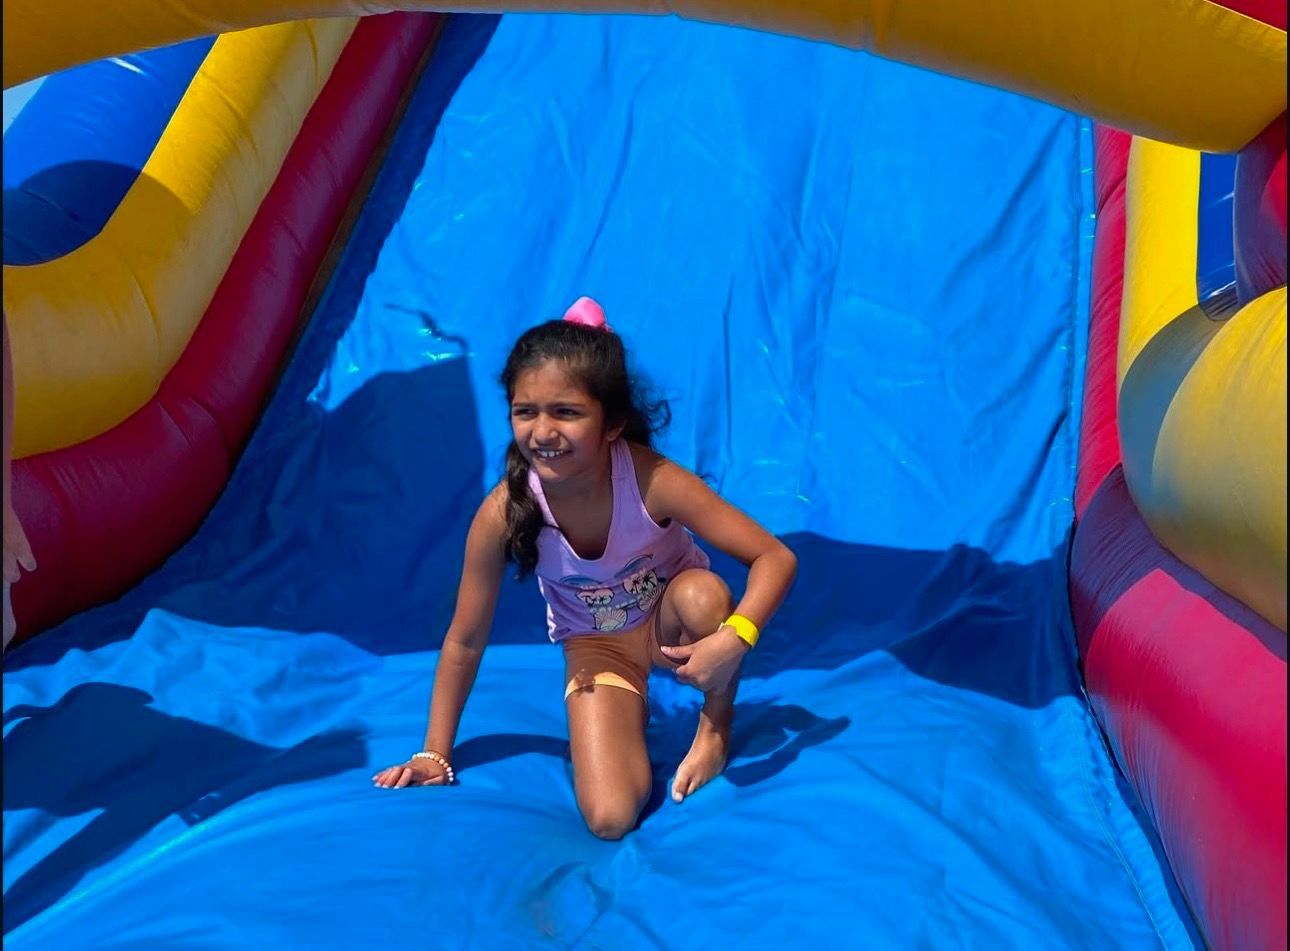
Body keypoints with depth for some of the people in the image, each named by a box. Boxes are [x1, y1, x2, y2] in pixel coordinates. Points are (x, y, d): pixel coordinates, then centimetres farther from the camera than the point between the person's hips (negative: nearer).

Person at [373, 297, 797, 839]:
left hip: (668, 619, 0)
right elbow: (465, 642, -14)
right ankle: (628, 708, 12)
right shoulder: (504, 512, -28)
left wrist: (733, 639, -46)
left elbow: (776, 558, -28)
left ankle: (715, 730, -8)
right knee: (610, 820, -19)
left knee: (702, 594, -38)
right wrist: (435, 754, -7)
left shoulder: (652, 480, -32)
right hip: (596, 647, 0)